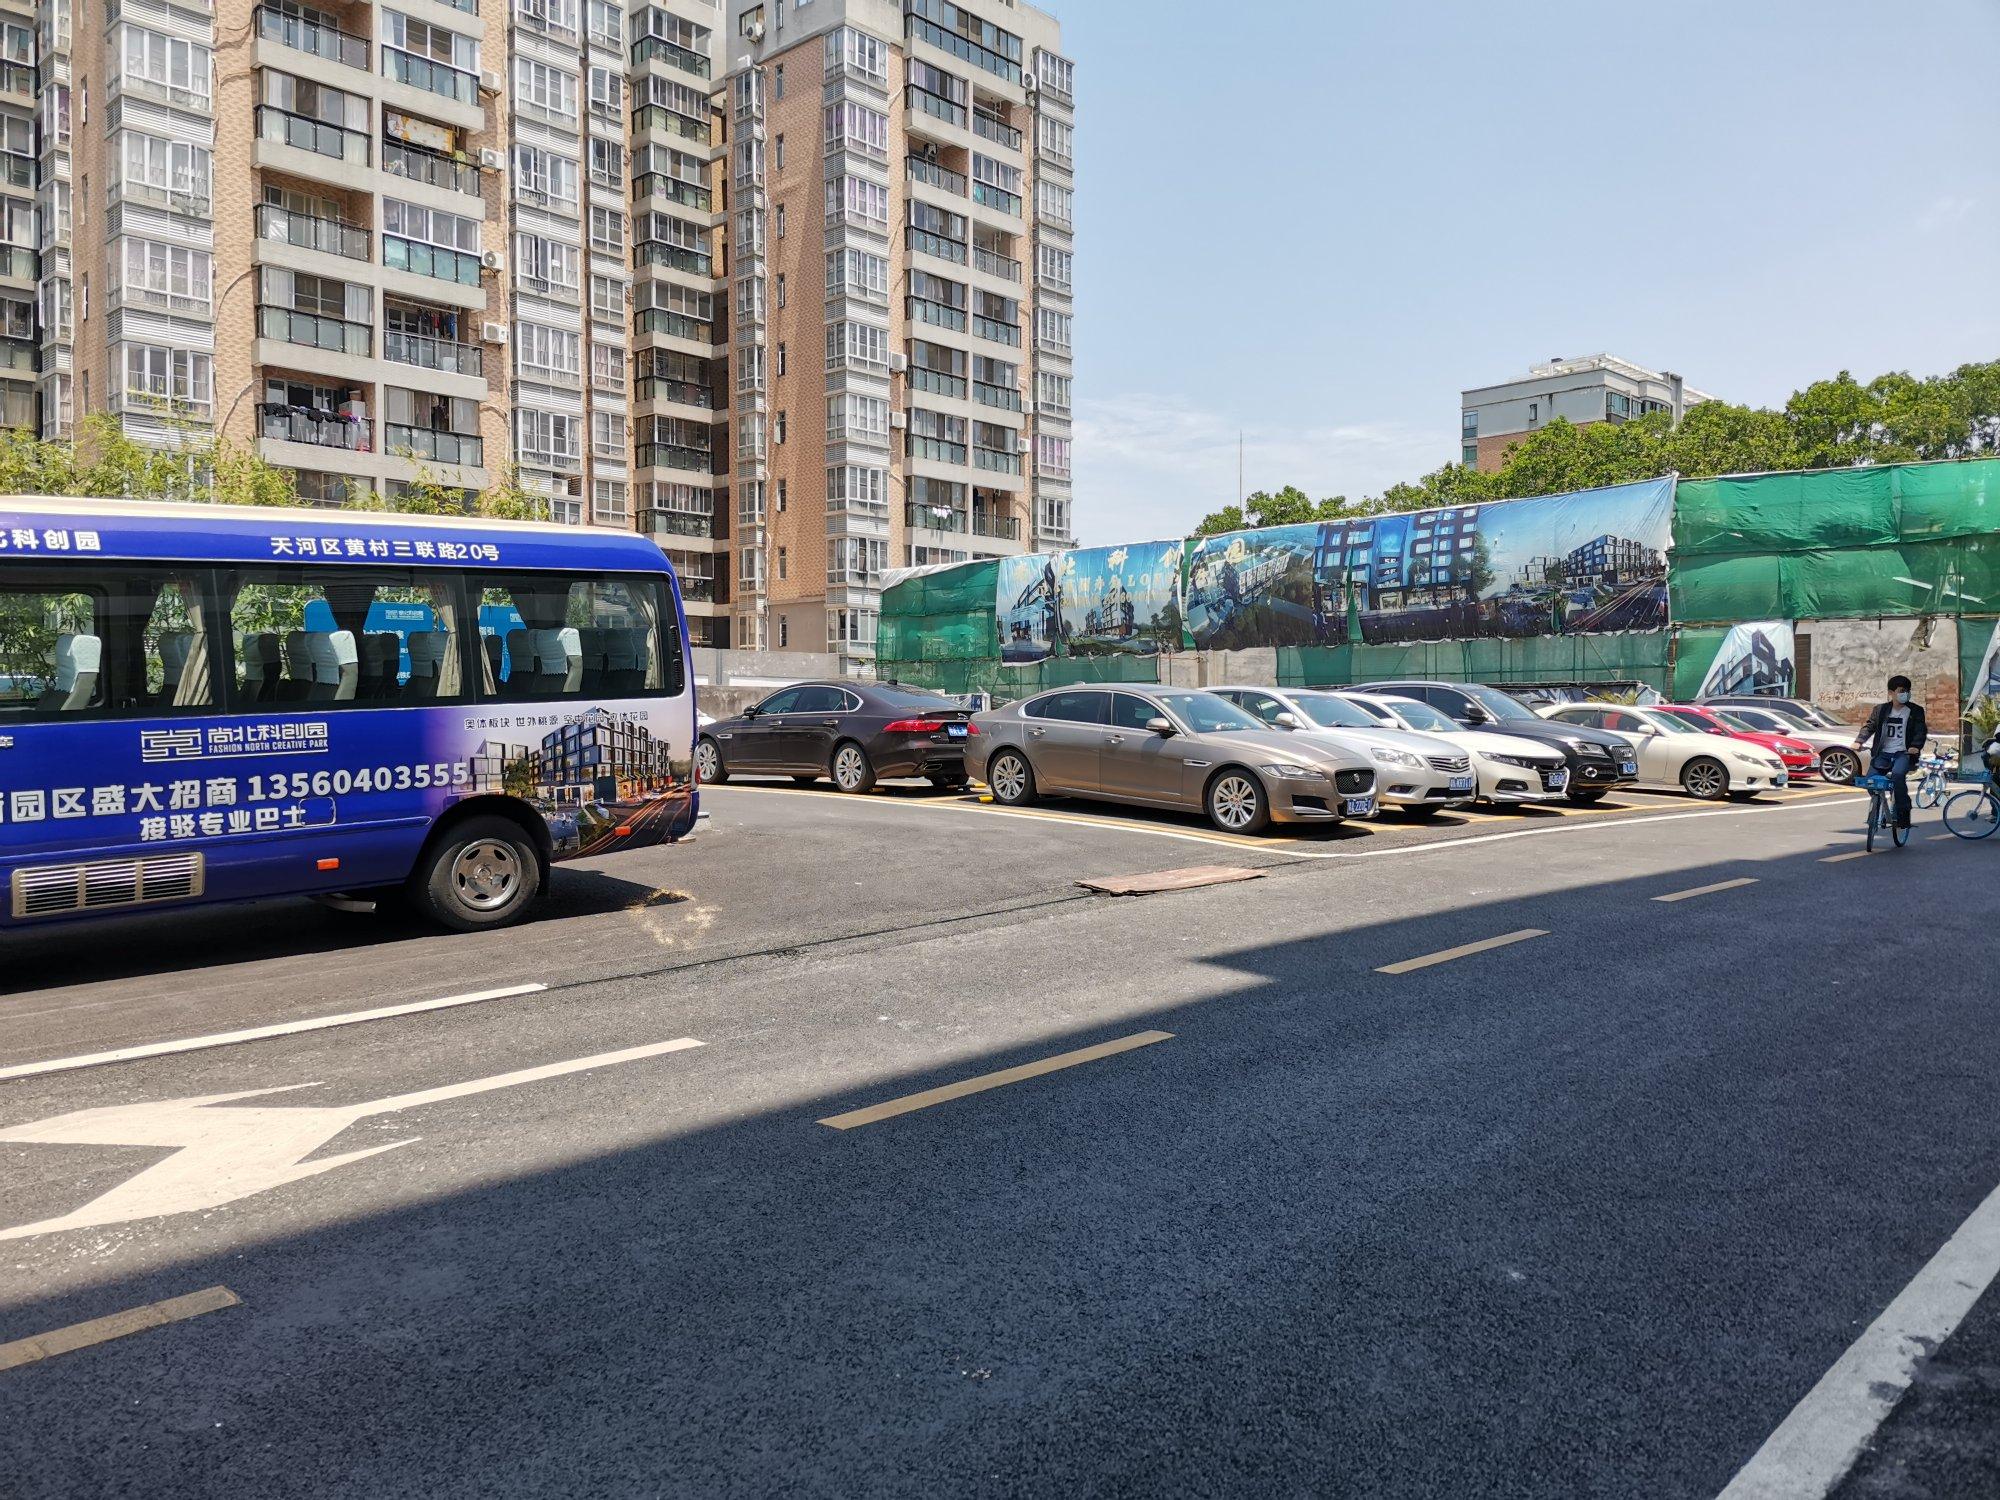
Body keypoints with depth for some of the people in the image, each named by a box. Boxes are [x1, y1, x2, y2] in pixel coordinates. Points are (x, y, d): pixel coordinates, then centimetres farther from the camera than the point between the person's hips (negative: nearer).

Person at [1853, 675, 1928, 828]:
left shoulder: (1915, 711, 7)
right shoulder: (1880, 710, 13)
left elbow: (1921, 731, -1)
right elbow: (1869, 726, 5)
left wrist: (1915, 746, -21)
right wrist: (1858, 741, -13)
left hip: (1903, 753, -3)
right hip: (1883, 752, 3)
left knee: (1897, 775, -32)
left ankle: (1903, 814, -21)